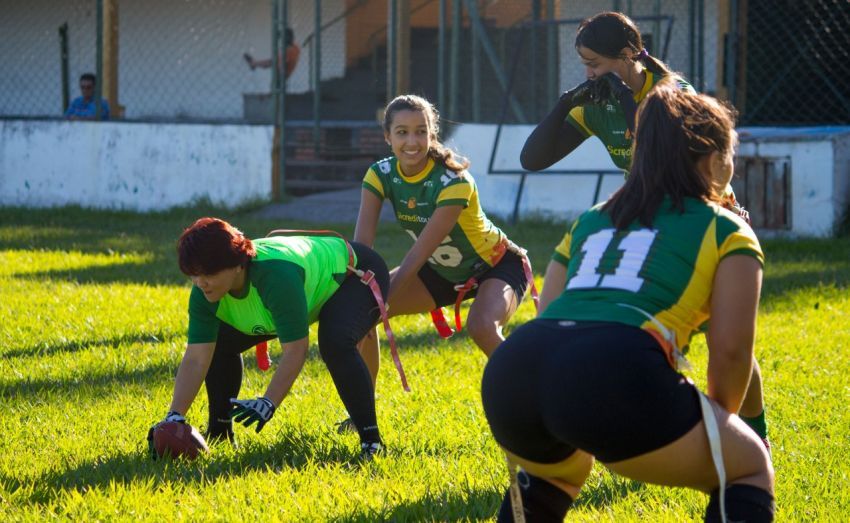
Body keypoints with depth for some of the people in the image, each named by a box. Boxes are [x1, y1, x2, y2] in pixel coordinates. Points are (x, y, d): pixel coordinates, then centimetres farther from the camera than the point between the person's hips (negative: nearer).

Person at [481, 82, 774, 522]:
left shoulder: (591, 219, 34)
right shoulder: (725, 231, 18)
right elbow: (730, 349, 10)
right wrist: (717, 424, 27)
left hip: (507, 371, 6)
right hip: (617, 368, -6)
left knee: (556, 469, 40)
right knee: (750, 470, 16)